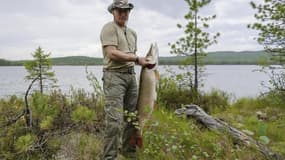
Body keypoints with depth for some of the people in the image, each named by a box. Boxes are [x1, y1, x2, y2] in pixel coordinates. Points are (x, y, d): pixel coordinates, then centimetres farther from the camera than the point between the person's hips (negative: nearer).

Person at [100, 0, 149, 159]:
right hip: (114, 75, -7)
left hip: (131, 75, 8)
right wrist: (137, 59, -11)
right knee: (115, 119, -12)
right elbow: (112, 53, -15)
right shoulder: (109, 28, -3)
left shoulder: (133, 33, 21)